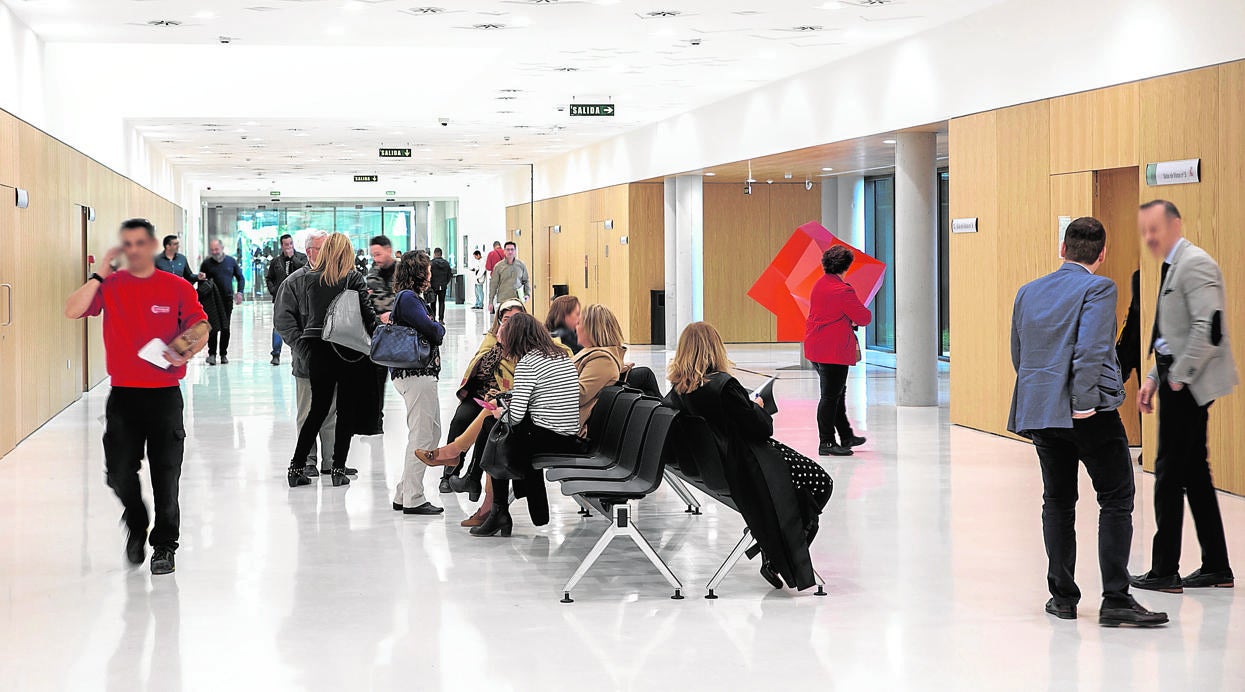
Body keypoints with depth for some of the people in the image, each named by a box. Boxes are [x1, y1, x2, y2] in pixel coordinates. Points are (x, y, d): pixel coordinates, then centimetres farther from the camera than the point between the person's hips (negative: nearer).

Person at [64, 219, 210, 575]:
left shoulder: (177, 288, 0)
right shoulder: (108, 285, 2)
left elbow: (201, 329, 0)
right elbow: (73, 311, -11)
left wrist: (186, 351, -20)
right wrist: (101, 273, -14)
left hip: (164, 395, -1)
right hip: (123, 394, 1)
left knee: (166, 476, 3)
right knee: (119, 473, 2)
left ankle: (164, 545, 18)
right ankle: (136, 526, 30)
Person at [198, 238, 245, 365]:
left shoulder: (231, 261, 7)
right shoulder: (207, 263, 2)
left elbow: (240, 278, 14)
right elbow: (200, 280, 8)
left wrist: (239, 292, 2)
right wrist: (201, 279, -15)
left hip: (227, 299, 2)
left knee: (225, 328, 5)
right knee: (213, 327, -6)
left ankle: (223, 354, 13)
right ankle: (212, 353, 2)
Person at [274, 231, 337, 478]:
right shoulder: (295, 282, -2)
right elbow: (283, 320, -6)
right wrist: (302, 348, -14)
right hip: (308, 361, -4)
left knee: (333, 413, 9)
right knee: (308, 415, 3)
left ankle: (331, 461, 16)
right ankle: (308, 462, 10)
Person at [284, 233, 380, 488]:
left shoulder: (309, 279, 4)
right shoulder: (353, 277, -4)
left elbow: (303, 314, 7)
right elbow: (367, 313, -7)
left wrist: (302, 339, 18)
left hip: (318, 350, 3)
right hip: (349, 351, -3)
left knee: (318, 408, 13)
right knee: (347, 409, 5)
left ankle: (297, 466, 10)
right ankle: (338, 469, 3)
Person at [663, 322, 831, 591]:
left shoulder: (677, 391, -3)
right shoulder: (723, 385, -23)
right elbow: (762, 429, -18)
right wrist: (757, 407, 4)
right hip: (748, 467, -8)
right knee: (820, 482, 4)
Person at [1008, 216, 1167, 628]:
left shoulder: (1028, 292, 12)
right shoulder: (1098, 288, -8)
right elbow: (1090, 350, -19)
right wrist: (1084, 404, -16)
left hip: (1038, 411, 6)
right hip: (1090, 413, -6)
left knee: (1058, 501, 13)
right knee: (1116, 500, 1)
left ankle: (1063, 597, 14)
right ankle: (1116, 600, -4)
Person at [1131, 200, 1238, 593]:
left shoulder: (1195, 263, -15)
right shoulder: (1172, 266, 17)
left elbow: (1209, 327, -24)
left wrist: (1179, 377, -18)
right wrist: (1154, 378, 14)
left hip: (1188, 386, -10)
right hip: (1176, 381, 10)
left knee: (1169, 474, -5)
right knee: (1194, 473, 12)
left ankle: (1165, 572, 1)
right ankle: (1216, 568, 18)